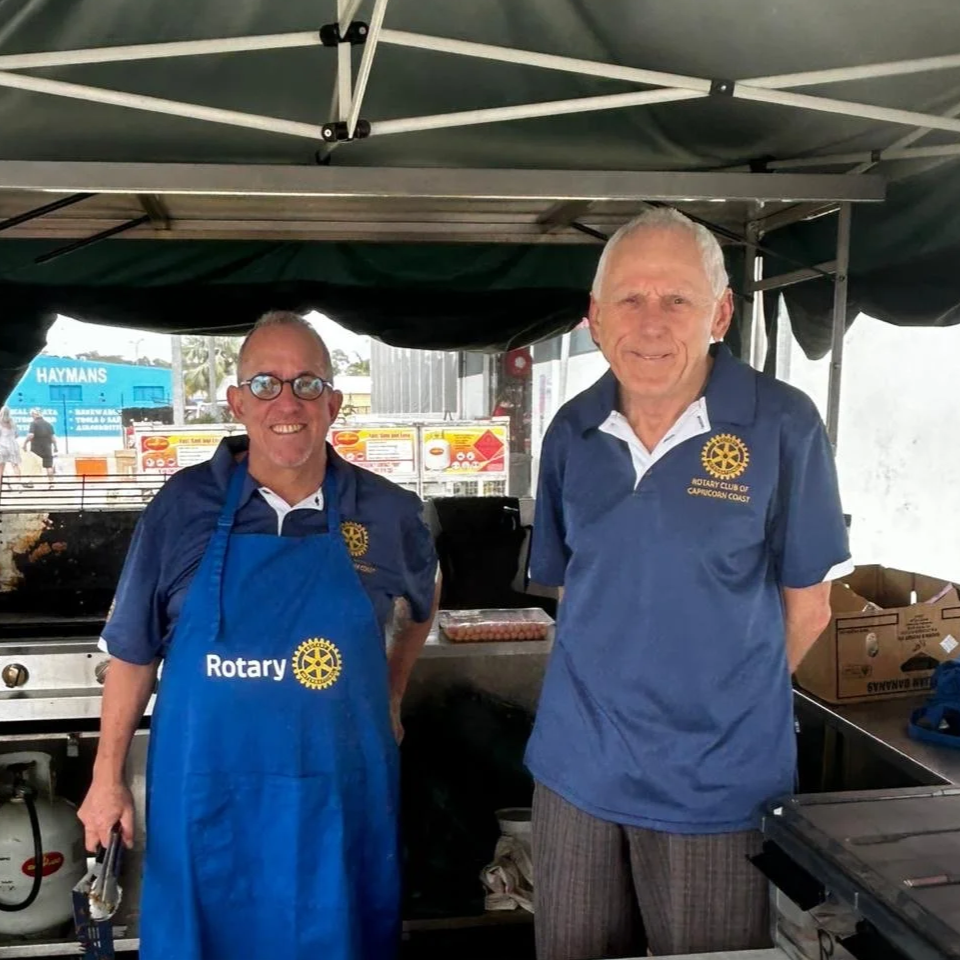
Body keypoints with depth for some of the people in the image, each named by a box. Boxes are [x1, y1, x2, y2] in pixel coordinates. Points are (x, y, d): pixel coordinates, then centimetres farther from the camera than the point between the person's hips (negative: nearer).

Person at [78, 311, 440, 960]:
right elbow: (134, 651, 2)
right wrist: (108, 777, 3)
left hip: (341, 796, 1)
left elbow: (425, 598, 17)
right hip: (206, 797, 0)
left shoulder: (387, 512, -4)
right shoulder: (184, 506, -6)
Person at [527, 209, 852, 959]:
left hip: (717, 783, -3)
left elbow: (806, 607, -5)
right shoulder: (572, 432, -1)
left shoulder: (782, 426, -13)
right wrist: (613, 686, 7)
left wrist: (719, 704, 2)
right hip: (576, 766, 4)